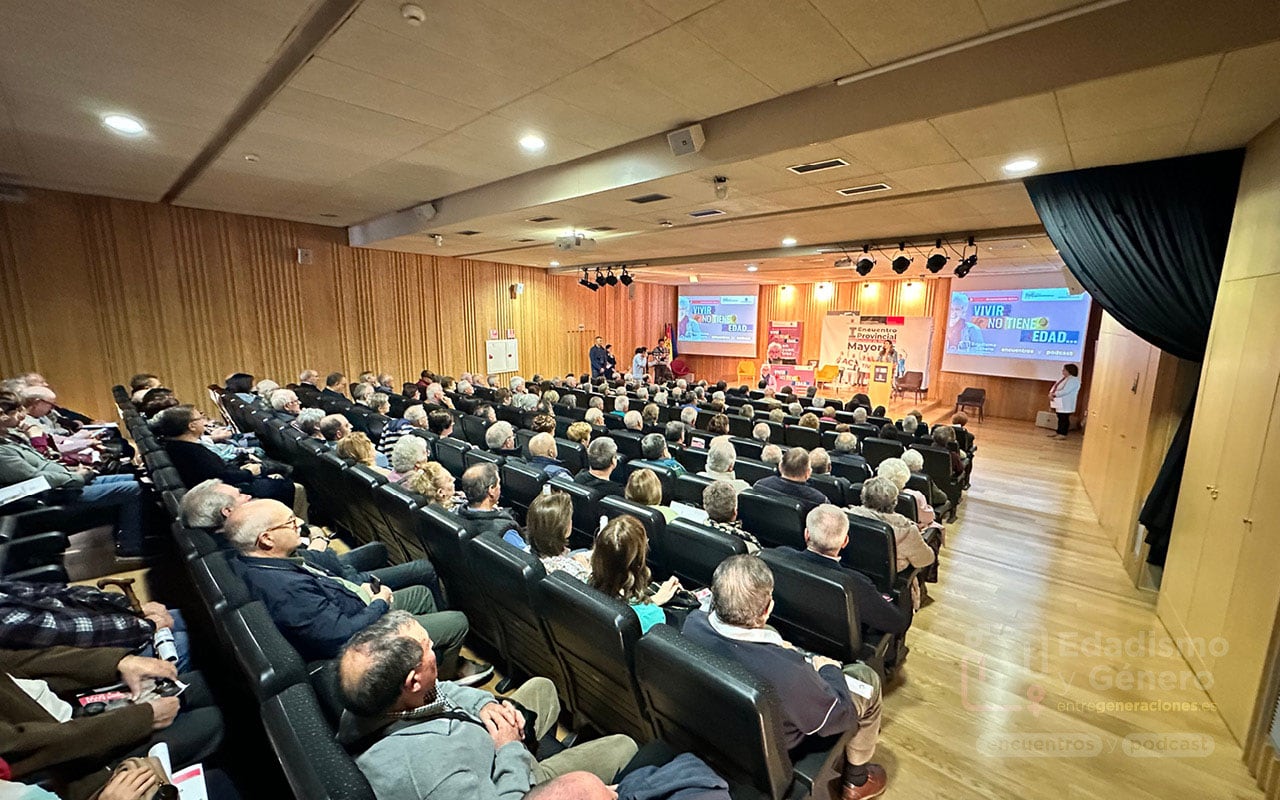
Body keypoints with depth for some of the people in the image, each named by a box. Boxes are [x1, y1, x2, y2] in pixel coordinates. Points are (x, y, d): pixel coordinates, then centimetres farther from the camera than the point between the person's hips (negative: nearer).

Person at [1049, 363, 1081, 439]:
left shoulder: (1073, 380, -14)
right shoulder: (1063, 378, 15)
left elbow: (1065, 391, -23)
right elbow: (1055, 387, 13)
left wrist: (1053, 394, -15)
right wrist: (1051, 393, -5)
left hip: (1065, 404, -9)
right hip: (1059, 402, 9)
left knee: (1064, 419, -3)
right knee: (1060, 418, 14)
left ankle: (1063, 434, 2)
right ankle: (1058, 432, 21)